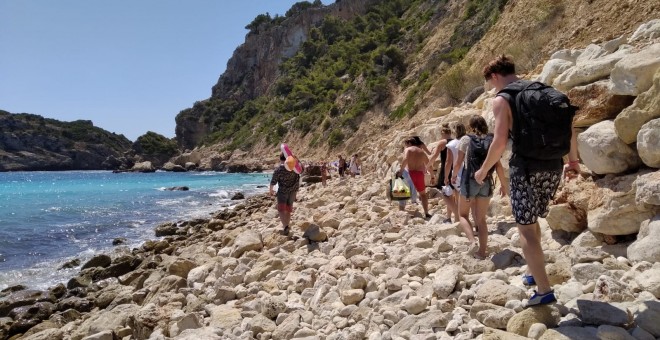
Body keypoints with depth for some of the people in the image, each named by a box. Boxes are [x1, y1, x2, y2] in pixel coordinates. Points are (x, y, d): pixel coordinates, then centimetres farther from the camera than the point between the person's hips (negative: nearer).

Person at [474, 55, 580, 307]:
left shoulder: (502, 100, -6)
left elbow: (500, 142, -16)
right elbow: (569, 129, 15)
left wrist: (483, 170, -3)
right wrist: (573, 159, 26)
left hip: (526, 168, -7)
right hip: (553, 167, 7)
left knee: (526, 229, 1)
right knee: (531, 220, 23)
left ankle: (544, 291, 1)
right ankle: (535, 273, 33)